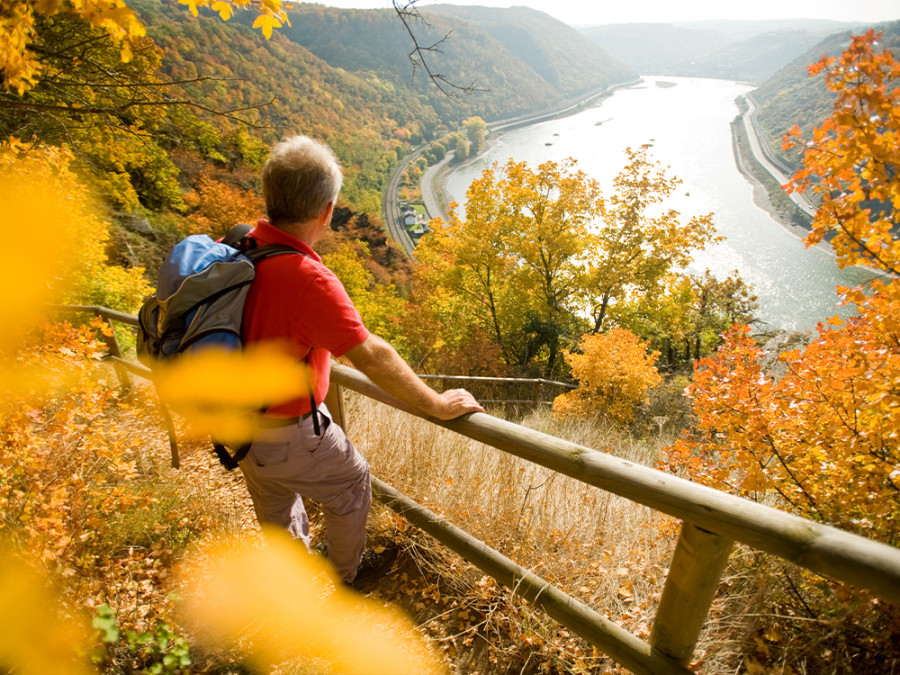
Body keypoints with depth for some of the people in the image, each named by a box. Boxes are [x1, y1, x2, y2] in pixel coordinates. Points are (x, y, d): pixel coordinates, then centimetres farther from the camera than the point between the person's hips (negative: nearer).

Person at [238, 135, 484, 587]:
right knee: (351, 487, 20)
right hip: (287, 437, -8)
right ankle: (346, 580, 46)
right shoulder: (307, 279, -35)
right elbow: (372, 357, -33)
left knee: (275, 506, 30)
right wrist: (437, 405, -22)